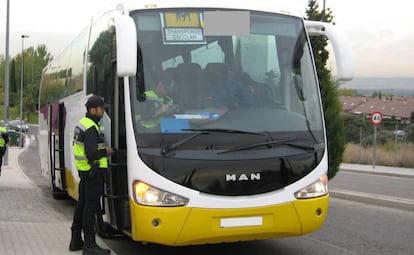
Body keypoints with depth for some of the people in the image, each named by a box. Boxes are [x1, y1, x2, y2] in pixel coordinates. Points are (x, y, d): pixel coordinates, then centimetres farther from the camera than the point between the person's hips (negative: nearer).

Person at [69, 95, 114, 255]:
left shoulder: (82, 124, 11)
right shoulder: (91, 129, -20)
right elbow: (91, 154, -27)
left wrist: (102, 153, 14)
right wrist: (106, 152, -11)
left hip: (83, 170, 10)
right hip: (94, 171, -10)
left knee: (82, 204, 15)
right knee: (90, 207, -6)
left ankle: (76, 241, 23)